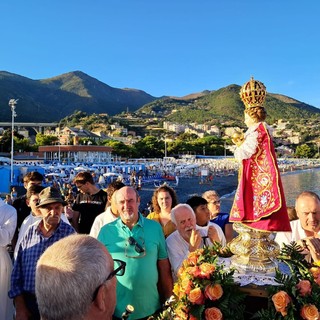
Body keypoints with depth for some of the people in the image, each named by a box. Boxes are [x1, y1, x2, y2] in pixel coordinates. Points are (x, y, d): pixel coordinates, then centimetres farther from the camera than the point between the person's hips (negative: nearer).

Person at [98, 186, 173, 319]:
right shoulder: (106, 231, -5)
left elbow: (164, 266, 1)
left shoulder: (155, 227, -3)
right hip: (117, 309, 0)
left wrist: (168, 302, 3)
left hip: (151, 309, 1)